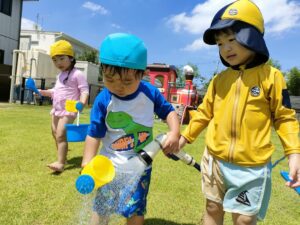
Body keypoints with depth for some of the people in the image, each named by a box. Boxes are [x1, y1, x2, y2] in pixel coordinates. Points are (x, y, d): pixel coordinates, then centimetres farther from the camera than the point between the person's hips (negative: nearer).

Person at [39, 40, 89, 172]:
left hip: (68, 110, -10)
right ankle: (62, 157, 33)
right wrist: (42, 92, 14)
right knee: (55, 135, 17)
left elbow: (85, 91, -18)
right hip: (56, 110, 10)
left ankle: (60, 163, -11)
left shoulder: (77, 74, -11)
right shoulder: (60, 76, 19)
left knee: (61, 135, -16)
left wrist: (82, 102, -36)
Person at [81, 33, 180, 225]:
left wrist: (175, 133, -16)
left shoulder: (150, 93, -13)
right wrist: (87, 164, -18)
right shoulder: (103, 101, -17)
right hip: (110, 165, 0)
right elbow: (94, 134, -10)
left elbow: (168, 111, 2)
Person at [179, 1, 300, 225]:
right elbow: (205, 112, 10)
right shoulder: (219, 79, 3)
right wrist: (185, 137, 10)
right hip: (215, 160, 4)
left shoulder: (270, 76, -7)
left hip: (251, 165, -3)